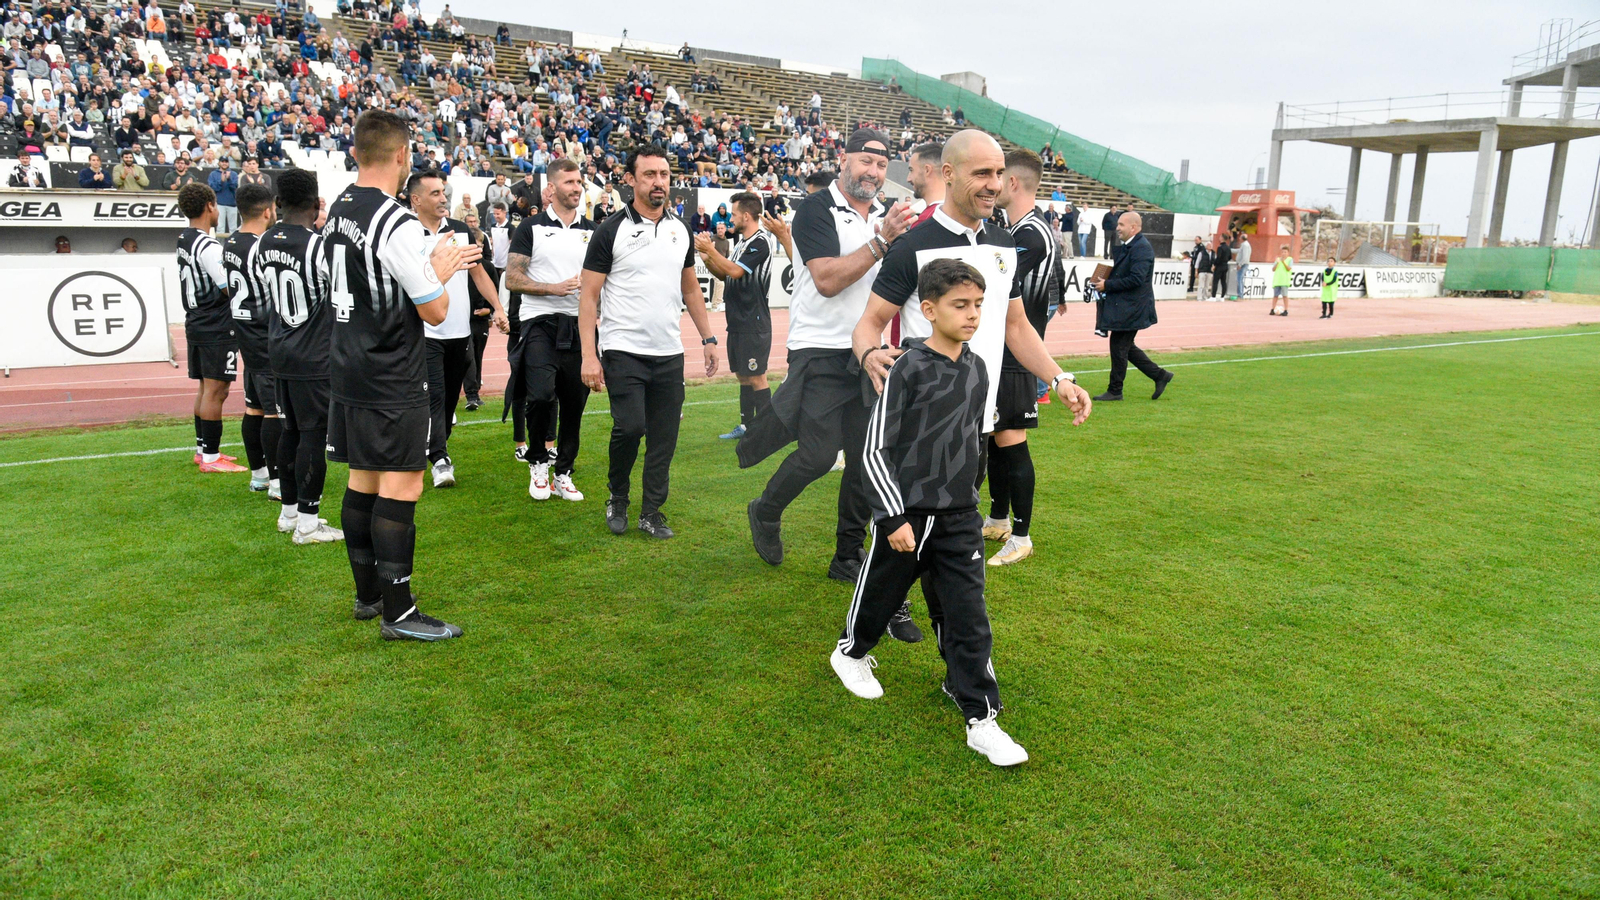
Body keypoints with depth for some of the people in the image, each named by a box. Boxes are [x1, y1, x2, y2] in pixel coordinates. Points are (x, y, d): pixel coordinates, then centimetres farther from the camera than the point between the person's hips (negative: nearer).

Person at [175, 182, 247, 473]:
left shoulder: (183, 240, 11)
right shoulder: (209, 247, -18)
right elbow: (231, 289, -19)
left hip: (196, 325, 10)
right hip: (217, 329, -10)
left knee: (205, 388, 17)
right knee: (215, 391, -5)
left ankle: (203, 448, 25)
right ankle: (211, 457, -1)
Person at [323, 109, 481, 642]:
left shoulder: (337, 212, 9)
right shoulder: (398, 225, -18)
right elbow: (435, 311, -15)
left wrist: (431, 267, 19)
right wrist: (441, 271, 4)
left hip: (349, 371, 9)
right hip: (393, 379, -9)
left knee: (363, 479, 14)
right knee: (401, 487, -4)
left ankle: (367, 594, 26)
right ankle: (397, 613, 1)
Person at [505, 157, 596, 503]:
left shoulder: (592, 231, 14)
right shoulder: (532, 228, 3)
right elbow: (512, 279, -3)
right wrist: (554, 288, -14)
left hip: (578, 326, 4)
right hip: (539, 323, -4)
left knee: (574, 403, 5)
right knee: (541, 395, -20)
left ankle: (563, 474, 19)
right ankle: (538, 464, 4)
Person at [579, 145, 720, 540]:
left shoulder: (680, 230, 10)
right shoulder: (611, 231, -4)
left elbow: (690, 289, 19)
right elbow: (589, 296, -6)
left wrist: (708, 337, 12)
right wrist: (589, 355, -14)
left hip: (670, 353, 5)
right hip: (623, 351, -4)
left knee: (664, 437, 5)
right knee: (630, 427, -15)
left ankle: (652, 512, 19)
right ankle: (617, 498, 11)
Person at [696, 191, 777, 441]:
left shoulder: (761, 242, -13)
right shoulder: (742, 242, 15)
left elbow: (735, 271, -21)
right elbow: (723, 275, 18)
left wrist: (711, 250, -15)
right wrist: (707, 258, 3)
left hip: (754, 324, -9)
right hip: (738, 322, 10)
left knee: (756, 377, -7)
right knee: (742, 375, 14)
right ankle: (746, 426, 22)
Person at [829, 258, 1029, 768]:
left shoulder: (977, 370, 4)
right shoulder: (909, 370, -14)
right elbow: (876, 450, -14)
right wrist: (893, 516, -17)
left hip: (959, 518, 4)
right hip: (907, 515, -4)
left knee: (969, 615, 2)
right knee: (882, 594, 15)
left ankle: (981, 719, 9)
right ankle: (852, 652, 45)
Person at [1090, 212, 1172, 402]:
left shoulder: (1142, 248, -17)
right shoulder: (1125, 246, 14)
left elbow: (1136, 279, -25)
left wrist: (1107, 285, -20)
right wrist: (1103, 280, 4)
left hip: (1130, 308, -10)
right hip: (1123, 307, 10)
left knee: (1119, 346, -3)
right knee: (1125, 347, 15)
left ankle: (1115, 391, 8)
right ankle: (1160, 375, 24)